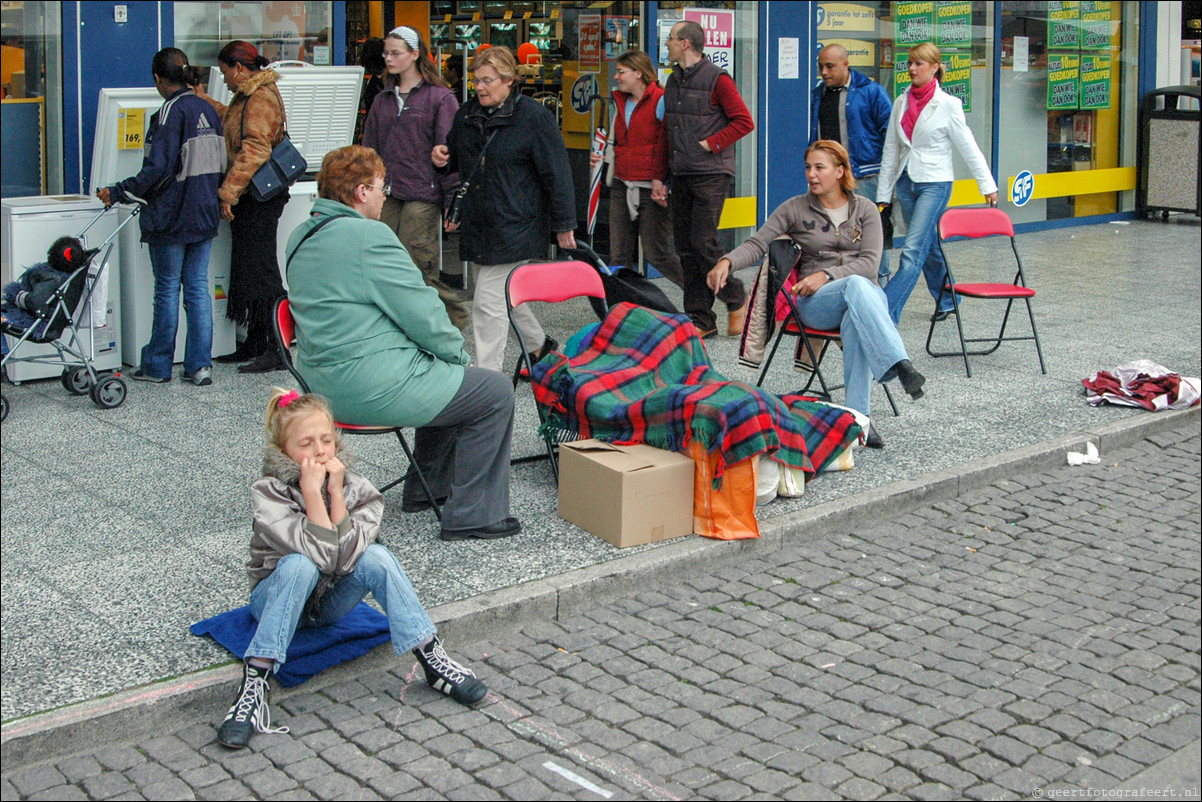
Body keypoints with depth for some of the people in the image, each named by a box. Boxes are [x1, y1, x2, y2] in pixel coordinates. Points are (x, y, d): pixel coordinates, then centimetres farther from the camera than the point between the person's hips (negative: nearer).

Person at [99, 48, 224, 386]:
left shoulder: (171, 112, -15)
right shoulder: (208, 110, 7)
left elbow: (157, 171, -20)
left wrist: (117, 193, -14)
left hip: (172, 217, -6)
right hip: (204, 216, 6)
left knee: (167, 289, 3)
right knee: (198, 286, 9)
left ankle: (157, 365, 14)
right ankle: (200, 365, 8)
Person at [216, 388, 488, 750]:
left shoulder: (355, 488, -8)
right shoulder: (268, 492, -18)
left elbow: (347, 555, -25)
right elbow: (320, 554, -29)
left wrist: (335, 492, -25)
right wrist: (312, 491, -30)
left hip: (333, 601, 3)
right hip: (278, 599, -3)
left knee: (377, 557, -26)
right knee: (300, 564, -35)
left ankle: (432, 657, -20)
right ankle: (254, 683, -37)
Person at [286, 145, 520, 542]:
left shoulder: (301, 237, 12)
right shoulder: (367, 236, -19)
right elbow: (422, 314, -17)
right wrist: (459, 354, 2)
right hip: (374, 387, -10)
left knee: (448, 378, 29)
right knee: (494, 392, 3)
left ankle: (425, 488, 37)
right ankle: (472, 516, 6)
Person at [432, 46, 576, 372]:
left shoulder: (534, 117, -9)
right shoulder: (467, 114, 11)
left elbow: (556, 174, -9)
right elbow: (456, 159, 28)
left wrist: (564, 225, -11)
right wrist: (442, 158, 3)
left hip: (515, 230, -8)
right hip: (477, 227, 8)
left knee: (488, 303, -11)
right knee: (504, 297, 18)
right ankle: (540, 343, 41)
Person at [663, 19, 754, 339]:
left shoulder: (716, 79, -8)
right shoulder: (673, 80, 15)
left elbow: (744, 122, -9)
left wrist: (710, 144, -12)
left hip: (711, 173, -7)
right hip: (681, 175, 7)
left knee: (703, 243, -12)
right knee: (685, 247, 5)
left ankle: (736, 300, 9)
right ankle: (701, 319, 11)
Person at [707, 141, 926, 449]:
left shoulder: (865, 210, 12)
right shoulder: (795, 209, 10)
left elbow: (869, 263, 1)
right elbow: (757, 244, 1)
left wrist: (826, 275, -14)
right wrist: (727, 262, -20)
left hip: (867, 293, 1)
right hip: (815, 302, -1)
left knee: (856, 321, -39)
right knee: (856, 286, -37)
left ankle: (858, 415, -44)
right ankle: (900, 364, -50)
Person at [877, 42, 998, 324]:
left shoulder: (948, 105, -6)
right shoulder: (901, 102, 8)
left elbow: (968, 147, -3)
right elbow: (891, 150, 11)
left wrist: (987, 184, -2)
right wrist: (883, 193, 11)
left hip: (935, 184, -6)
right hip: (906, 182, 6)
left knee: (913, 251, -14)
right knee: (928, 247, 14)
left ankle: (885, 314, -21)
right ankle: (947, 299, 33)